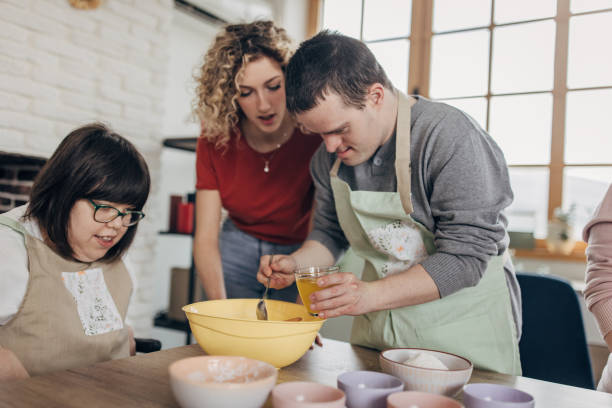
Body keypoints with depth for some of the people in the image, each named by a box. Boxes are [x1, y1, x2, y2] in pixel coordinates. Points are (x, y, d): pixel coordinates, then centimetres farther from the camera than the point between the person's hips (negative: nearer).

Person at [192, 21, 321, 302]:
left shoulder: (315, 136, -22)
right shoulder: (215, 139, -15)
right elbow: (205, 238, -15)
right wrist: (220, 307, -29)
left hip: (298, 254, -1)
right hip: (236, 251, 2)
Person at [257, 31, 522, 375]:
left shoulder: (451, 137, -22)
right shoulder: (330, 156, -1)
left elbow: (465, 257, -24)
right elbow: (330, 233, 10)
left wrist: (371, 294, -32)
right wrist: (296, 264, -11)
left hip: (462, 326, -5)